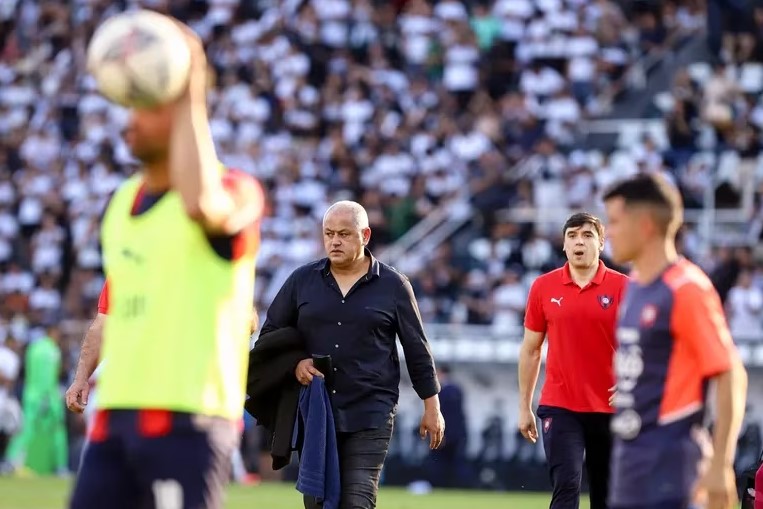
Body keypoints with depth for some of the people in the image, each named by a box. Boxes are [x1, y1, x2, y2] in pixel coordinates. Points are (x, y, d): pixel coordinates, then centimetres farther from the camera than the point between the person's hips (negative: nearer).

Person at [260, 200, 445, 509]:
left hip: (371, 415, -3)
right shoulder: (302, 280, 8)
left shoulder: (393, 286, 3)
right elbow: (269, 337, 14)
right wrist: (294, 363, -6)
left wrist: (432, 406, 7)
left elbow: (416, 349, 8)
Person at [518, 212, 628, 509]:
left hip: (609, 408, 0)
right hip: (559, 407, 0)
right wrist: (524, 407, 10)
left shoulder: (622, 287, -3)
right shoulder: (543, 287, 2)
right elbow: (530, 350, 10)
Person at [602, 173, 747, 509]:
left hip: (668, 465, -9)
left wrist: (720, 465, -20)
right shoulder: (632, 288, 12)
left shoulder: (687, 289, -14)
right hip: (628, 458, 9)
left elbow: (731, 377, -16)